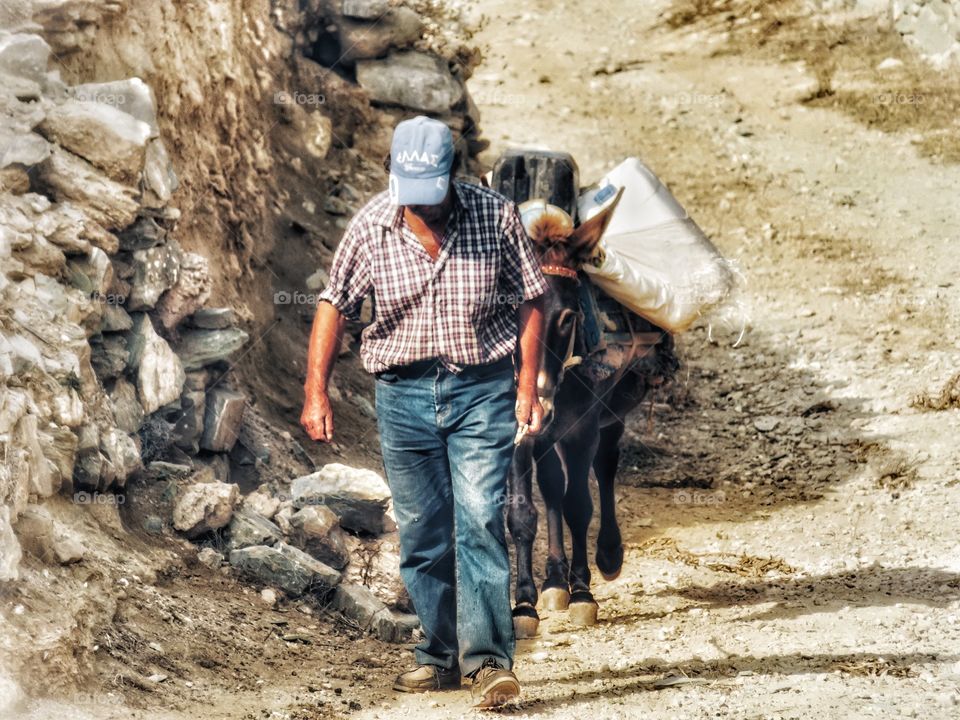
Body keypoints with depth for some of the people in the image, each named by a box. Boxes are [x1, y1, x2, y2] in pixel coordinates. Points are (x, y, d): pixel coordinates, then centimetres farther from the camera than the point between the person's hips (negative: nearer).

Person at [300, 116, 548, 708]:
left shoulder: (496, 216, -7)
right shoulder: (371, 227, -4)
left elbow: (530, 301, 1)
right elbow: (336, 304, 6)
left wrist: (528, 386, -3)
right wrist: (316, 390, 2)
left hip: (483, 390, -2)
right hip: (404, 393, 2)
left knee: (480, 521, -13)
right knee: (421, 536, 7)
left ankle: (489, 658, -14)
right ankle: (441, 654, 20)